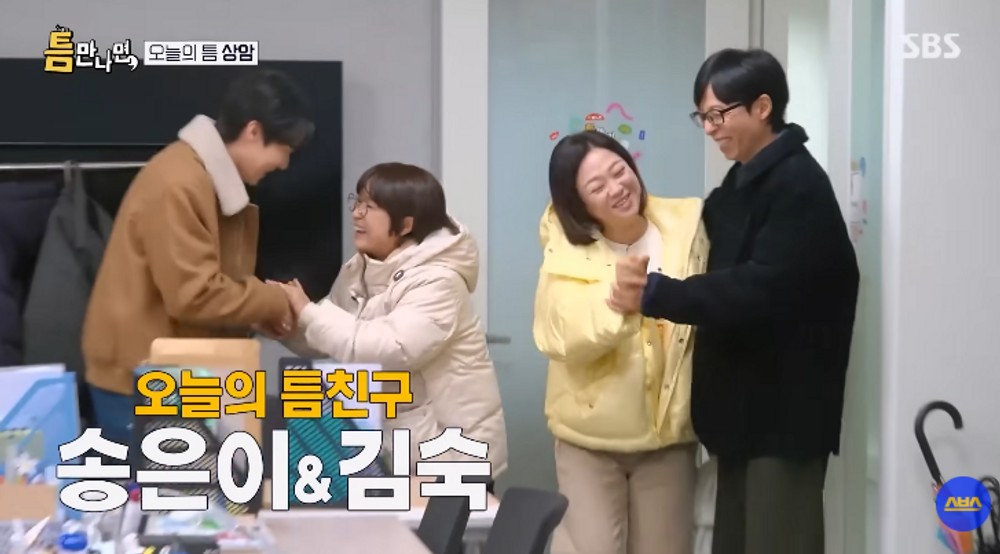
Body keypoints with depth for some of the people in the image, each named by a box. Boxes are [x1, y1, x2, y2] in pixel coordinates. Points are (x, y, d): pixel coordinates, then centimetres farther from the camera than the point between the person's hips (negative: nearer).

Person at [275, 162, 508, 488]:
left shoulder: (437, 281, -21)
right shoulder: (359, 271, 5)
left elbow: (389, 350, -33)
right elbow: (325, 342, 6)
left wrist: (309, 313, -28)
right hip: (391, 444, 7)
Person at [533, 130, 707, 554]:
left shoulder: (686, 229, -4)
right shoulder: (567, 252, -8)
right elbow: (559, 337, -23)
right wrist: (616, 297, -37)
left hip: (669, 428, 2)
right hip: (591, 433, -2)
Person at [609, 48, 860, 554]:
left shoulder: (799, 187, -16)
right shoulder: (742, 182, 12)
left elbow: (758, 289, -27)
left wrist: (655, 294, -30)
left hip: (784, 409, -9)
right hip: (745, 403, 9)